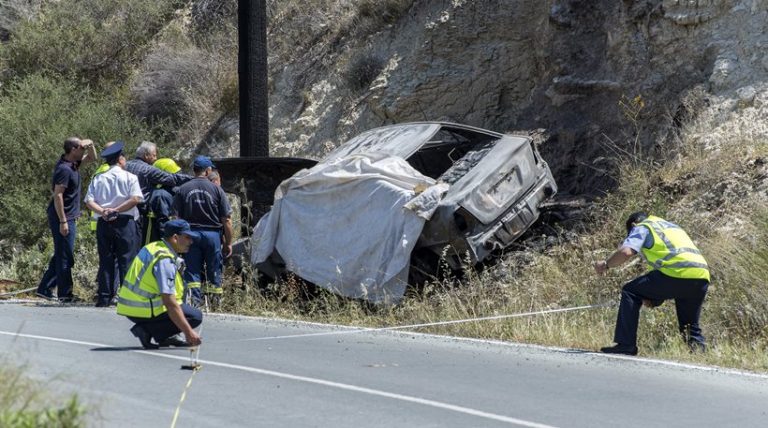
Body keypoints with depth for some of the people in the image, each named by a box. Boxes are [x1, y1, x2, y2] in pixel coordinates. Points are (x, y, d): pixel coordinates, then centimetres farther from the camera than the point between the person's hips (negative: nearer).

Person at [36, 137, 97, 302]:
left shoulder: (73, 164, 10)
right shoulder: (64, 169, -18)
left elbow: (92, 158, 27)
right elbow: (58, 195, -22)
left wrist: (91, 145, 5)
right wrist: (63, 221, -23)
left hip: (68, 218, 10)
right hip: (63, 218, -10)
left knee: (61, 255, 15)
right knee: (65, 257, -4)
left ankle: (45, 289, 20)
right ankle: (65, 293, 1)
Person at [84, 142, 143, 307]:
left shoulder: (98, 179, 11)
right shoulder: (129, 177, 0)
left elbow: (89, 201, 0)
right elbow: (136, 199, -13)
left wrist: (102, 211, -9)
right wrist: (116, 210, -11)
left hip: (103, 223, 4)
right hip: (125, 222, -4)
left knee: (106, 260, 7)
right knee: (126, 260, -1)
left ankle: (104, 297, 7)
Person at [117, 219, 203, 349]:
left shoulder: (154, 247, 11)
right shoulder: (165, 260, -20)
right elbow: (169, 302, -25)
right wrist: (188, 332, -24)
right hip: (144, 310, -10)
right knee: (196, 316, -7)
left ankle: (162, 337, 11)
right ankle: (147, 331, -10)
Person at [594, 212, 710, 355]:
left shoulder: (641, 227, 14)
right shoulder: (672, 226, 38)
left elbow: (625, 252, -5)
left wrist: (606, 264, 13)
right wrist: (652, 295, 38)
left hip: (678, 273, -7)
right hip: (703, 276, 7)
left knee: (630, 292, 8)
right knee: (690, 327, 25)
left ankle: (626, 345, 2)